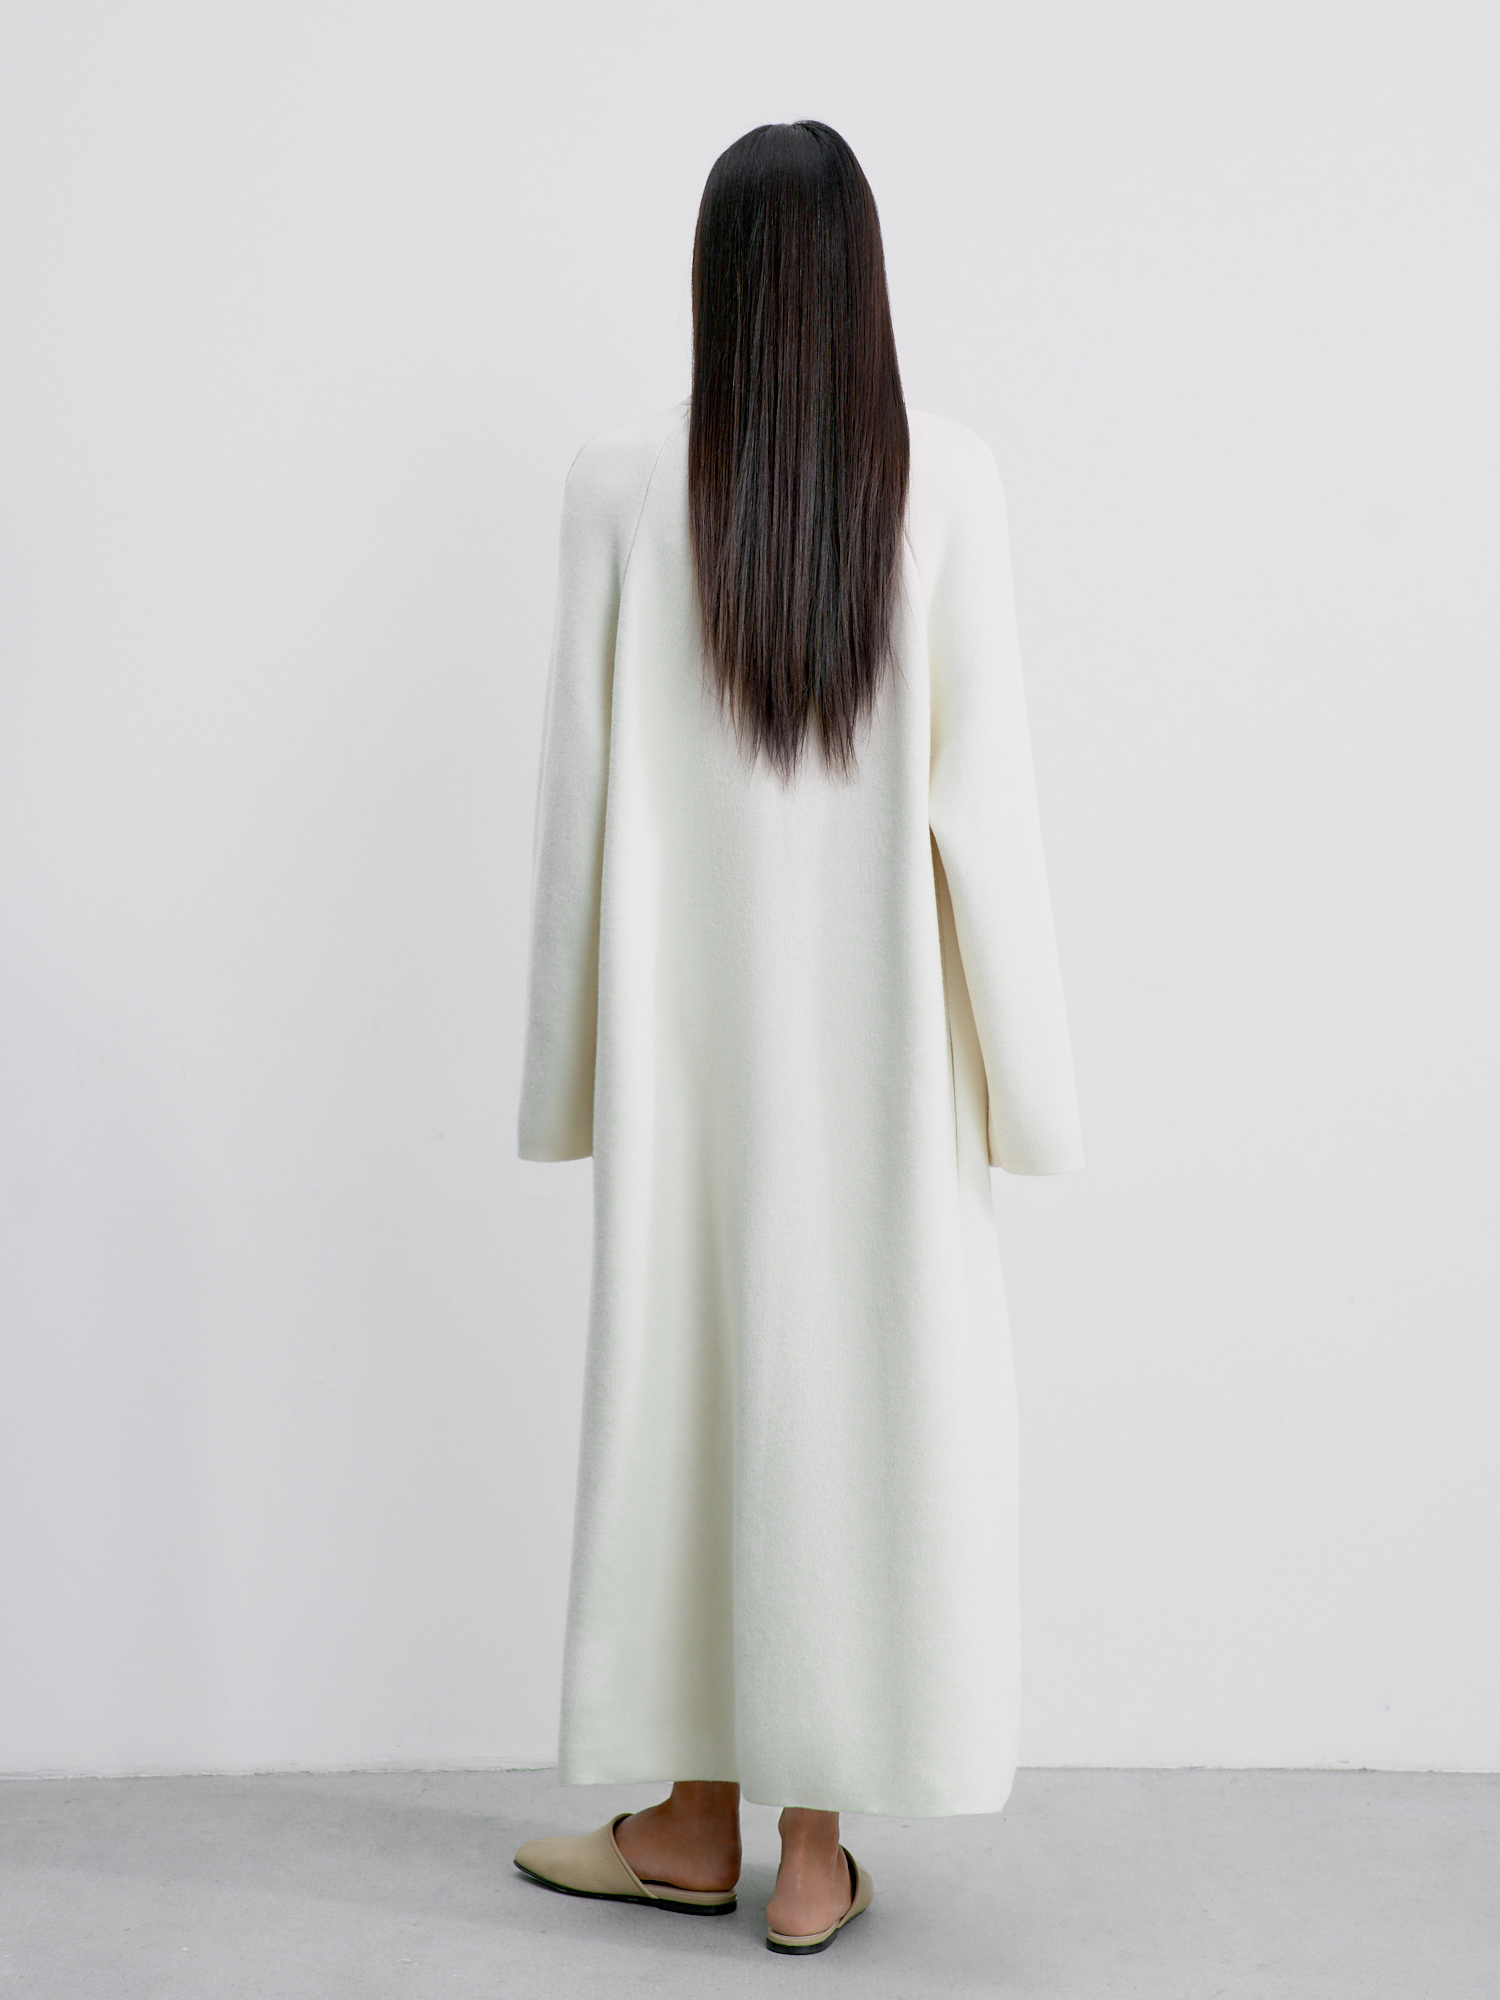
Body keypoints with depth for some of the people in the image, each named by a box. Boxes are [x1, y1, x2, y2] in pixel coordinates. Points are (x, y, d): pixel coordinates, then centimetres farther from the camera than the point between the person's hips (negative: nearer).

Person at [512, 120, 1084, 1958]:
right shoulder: (946, 480, -6)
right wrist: (1012, 1061, 2)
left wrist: (579, 1058, 7)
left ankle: (699, 1822, 25)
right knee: (863, 1388, 8)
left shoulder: (622, 487, -5)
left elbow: (585, 785, -3)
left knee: (684, 1380, 12)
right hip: (877, 1030, 0)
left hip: (695, 1029, 0)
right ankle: (817, 1848, 19)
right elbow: (983, 786, -6)